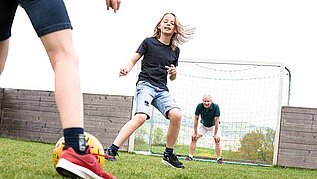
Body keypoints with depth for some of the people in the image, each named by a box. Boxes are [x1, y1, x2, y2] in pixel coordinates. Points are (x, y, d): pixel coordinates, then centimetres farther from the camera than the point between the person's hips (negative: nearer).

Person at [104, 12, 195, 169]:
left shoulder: (175, 50, 16)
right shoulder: (149, 42, 4)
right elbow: (133, 60, 4)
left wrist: (173, 73, 1)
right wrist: (127, 68, -17)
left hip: (162, 90, 4)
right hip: (145, 84, -4)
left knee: (176, 115, -22)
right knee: (141, 116, -31)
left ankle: (168, 155, -6)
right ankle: (111, 150, -32)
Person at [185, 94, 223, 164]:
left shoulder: (215, 107, -32)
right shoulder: (199, 106, -26)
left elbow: (216, 121, -28)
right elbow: (196, 119, -17)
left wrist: (215, 134, -26)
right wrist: (195, 133, -15)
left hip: (213, 125, -2)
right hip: (203, 125, 2)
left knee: (217, 140, -19)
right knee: (194, 138, -8)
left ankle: (219, 158, -13)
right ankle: (190, 156, 1)